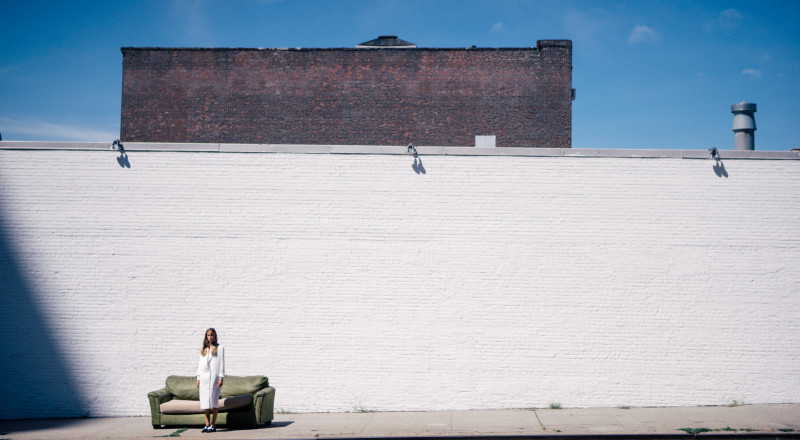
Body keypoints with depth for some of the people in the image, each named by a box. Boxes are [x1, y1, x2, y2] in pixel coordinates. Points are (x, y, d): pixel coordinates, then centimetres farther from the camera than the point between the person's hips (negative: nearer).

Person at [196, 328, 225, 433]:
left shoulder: (220, 348, 5)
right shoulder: (203, 349, 18)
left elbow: (221, 363, -1)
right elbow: (199, 364, 18)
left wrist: (221, 378, -8)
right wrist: (198, 378, 10)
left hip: (214, 377, -5)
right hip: (204, 377, 5)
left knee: (213, 400, -7)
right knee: (205, 401, 2)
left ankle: (213, 425, -3)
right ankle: (207, 424, 6)